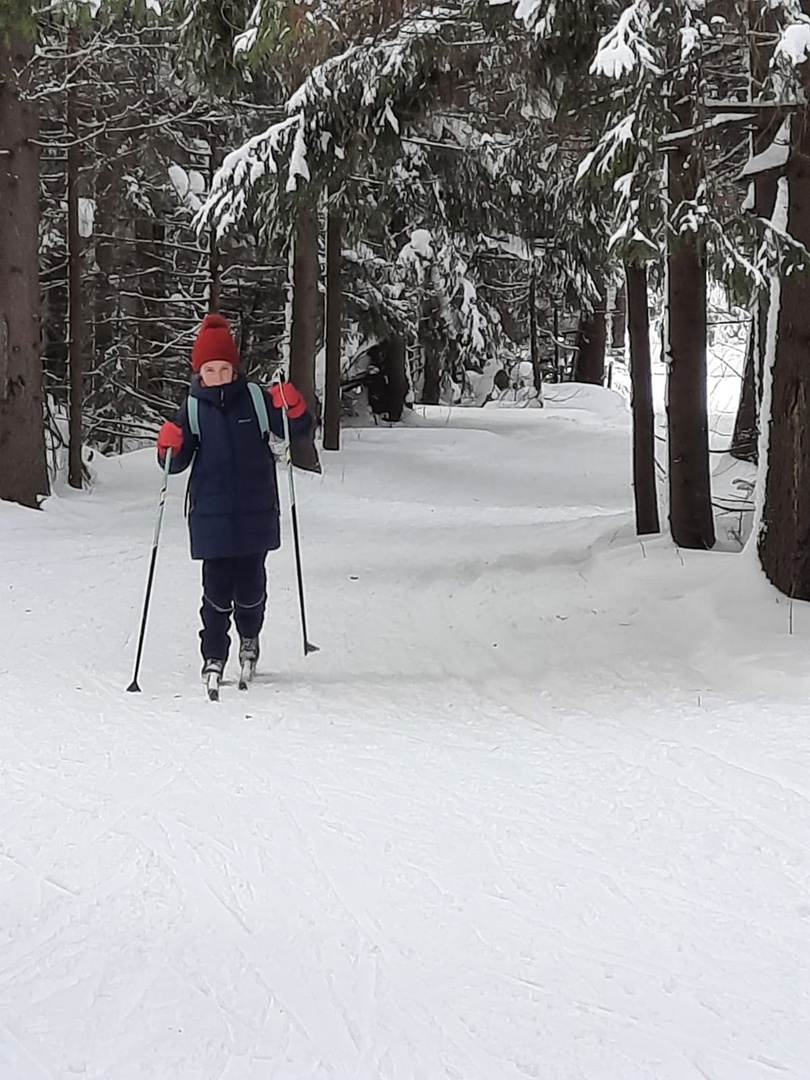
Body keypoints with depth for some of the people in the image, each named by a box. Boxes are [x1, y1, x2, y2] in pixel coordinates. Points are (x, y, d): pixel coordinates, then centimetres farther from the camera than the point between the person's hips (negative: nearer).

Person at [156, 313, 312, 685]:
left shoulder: (256, 400, 1)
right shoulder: (192, 410, 1)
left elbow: (297, 429, 6)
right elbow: (177, 462, 4)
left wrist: (293, 407, -15)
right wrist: (170, 448, -18)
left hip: (255, 513, 1)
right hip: (211, 515, -1)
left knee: (251, 584, 7)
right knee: (217, 587, -3)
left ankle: (250, 638, 34)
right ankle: (214, 655, 10)